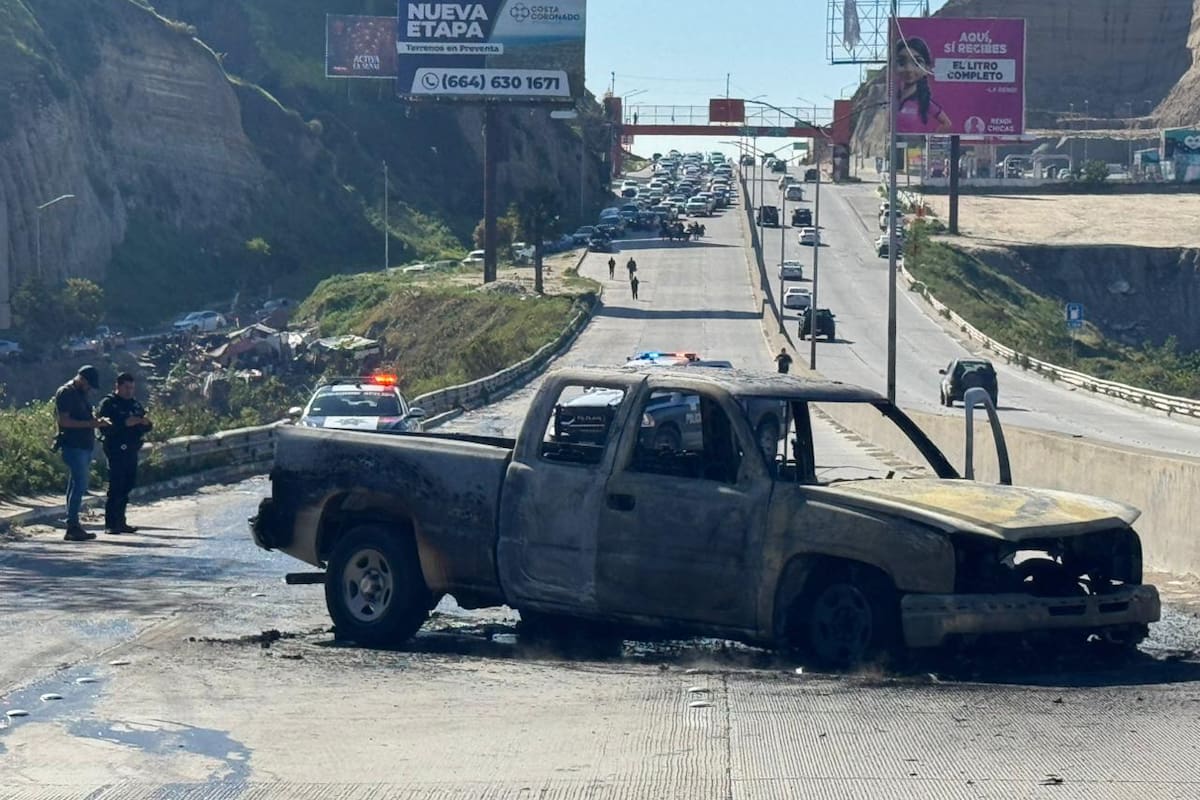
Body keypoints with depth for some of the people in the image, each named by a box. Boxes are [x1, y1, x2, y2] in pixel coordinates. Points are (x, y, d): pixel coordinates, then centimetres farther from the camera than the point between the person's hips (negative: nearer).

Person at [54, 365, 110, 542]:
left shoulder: (80, 394, 19)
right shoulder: (65, 393, -10)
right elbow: (64, 421, -18)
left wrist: (97, 421, 9)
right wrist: (90, 423, -21)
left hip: (84, 446, 10)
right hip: (74, 446, -10)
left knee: (76, 485, 10)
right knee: (79, 484, -14)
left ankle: (74, 526, 12)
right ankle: (72, 526, -14)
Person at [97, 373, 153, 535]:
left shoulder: (135, 404, 15)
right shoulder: (108, 404, -5)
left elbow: (144, 428, 15)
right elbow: (105, 427, -17)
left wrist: (146, 423, -8)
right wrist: (125, 423, -26)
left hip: (131, 451, 7)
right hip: (115, 451, -7)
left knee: (127, 487, 9)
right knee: (115, 488, -8)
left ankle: (120, 522, 17)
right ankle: (110, 524, -5)